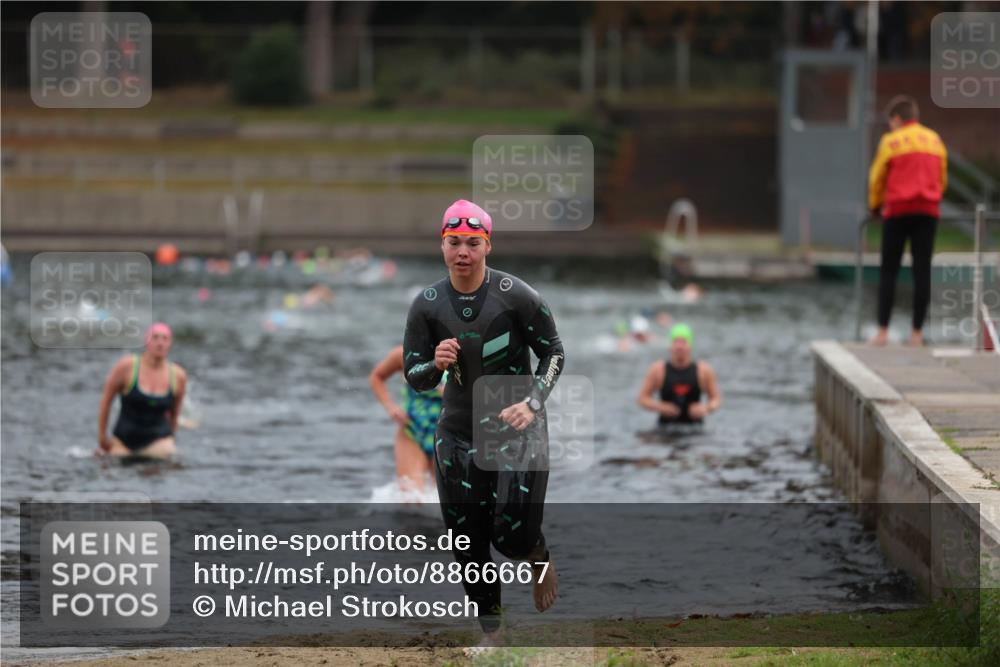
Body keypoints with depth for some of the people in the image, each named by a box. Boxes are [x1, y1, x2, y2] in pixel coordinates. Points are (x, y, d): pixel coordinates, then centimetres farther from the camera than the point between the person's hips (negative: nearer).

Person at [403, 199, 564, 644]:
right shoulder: (427, 304, -5)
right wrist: (435, 365, -23)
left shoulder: (515, 295, -14)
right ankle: (490, 634, 25)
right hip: (457, 435, 3)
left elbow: (553, 352, -4)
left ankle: (539, 558, 25)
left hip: (516, 429, -3)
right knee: (469, 542, 6)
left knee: (513, 537, -13)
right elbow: (414, 377, 0)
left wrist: (533, 402, -17)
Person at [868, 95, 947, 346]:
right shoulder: (935, 140, 13)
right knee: (922, 271, 3)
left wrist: (875, 206, 21)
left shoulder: (891, 141, 0)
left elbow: (877, 178, 5)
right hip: (928, 212, 3)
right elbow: (942, 178, 17)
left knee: (888, 271, 2)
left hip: (898, 211, -3)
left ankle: (883, 331, -3)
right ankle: (917, 333, 2)